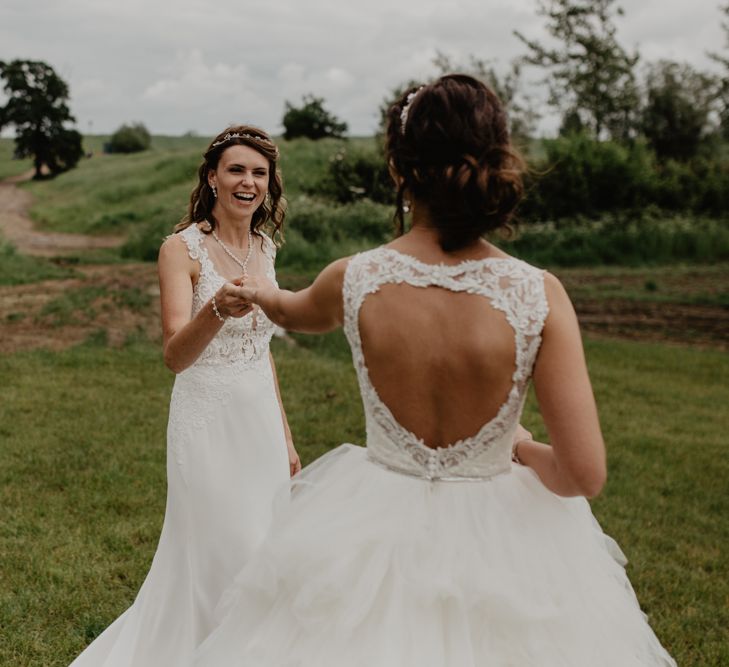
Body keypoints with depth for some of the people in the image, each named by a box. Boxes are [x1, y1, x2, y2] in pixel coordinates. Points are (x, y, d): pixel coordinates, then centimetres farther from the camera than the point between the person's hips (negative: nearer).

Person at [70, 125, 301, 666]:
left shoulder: (265, 246, 7)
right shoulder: (183, 248, -12)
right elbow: (175, 355, -24)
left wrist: (285, 437, 16)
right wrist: (217, 310, -44)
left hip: (262, 419, 6)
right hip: (209, 420, -6)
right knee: (217, 560, 1)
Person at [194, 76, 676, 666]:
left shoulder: (353, 281, -15)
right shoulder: (539, 295, -20)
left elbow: (298, 314, 11)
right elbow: (583, 475, -20)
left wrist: (258, 292, 34)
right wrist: (524, 448, 2)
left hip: (378, 531, 1)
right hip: (495, 536, -1)